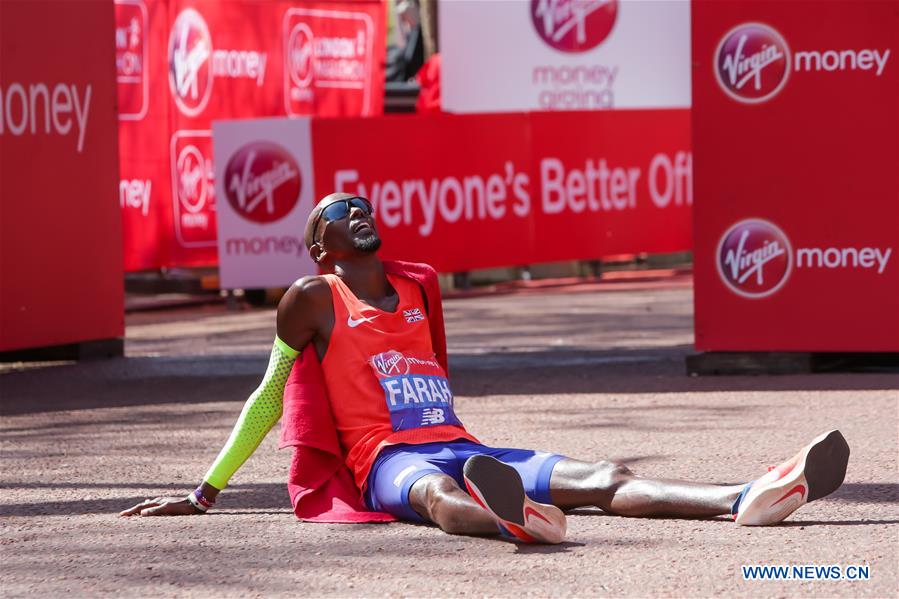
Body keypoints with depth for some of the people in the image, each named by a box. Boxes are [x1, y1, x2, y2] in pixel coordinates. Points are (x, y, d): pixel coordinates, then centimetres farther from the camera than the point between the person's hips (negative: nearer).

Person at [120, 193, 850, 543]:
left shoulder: (417, 290, 26)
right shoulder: (313, 298, 9)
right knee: (438, 491, -45)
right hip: (389, 458, -7)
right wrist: (205, 492, 14)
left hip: (463, 448, 7)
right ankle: (509, 515, -83)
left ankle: (745, 500, -41)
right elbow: (269, 398, 14)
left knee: (606, 478, -18)